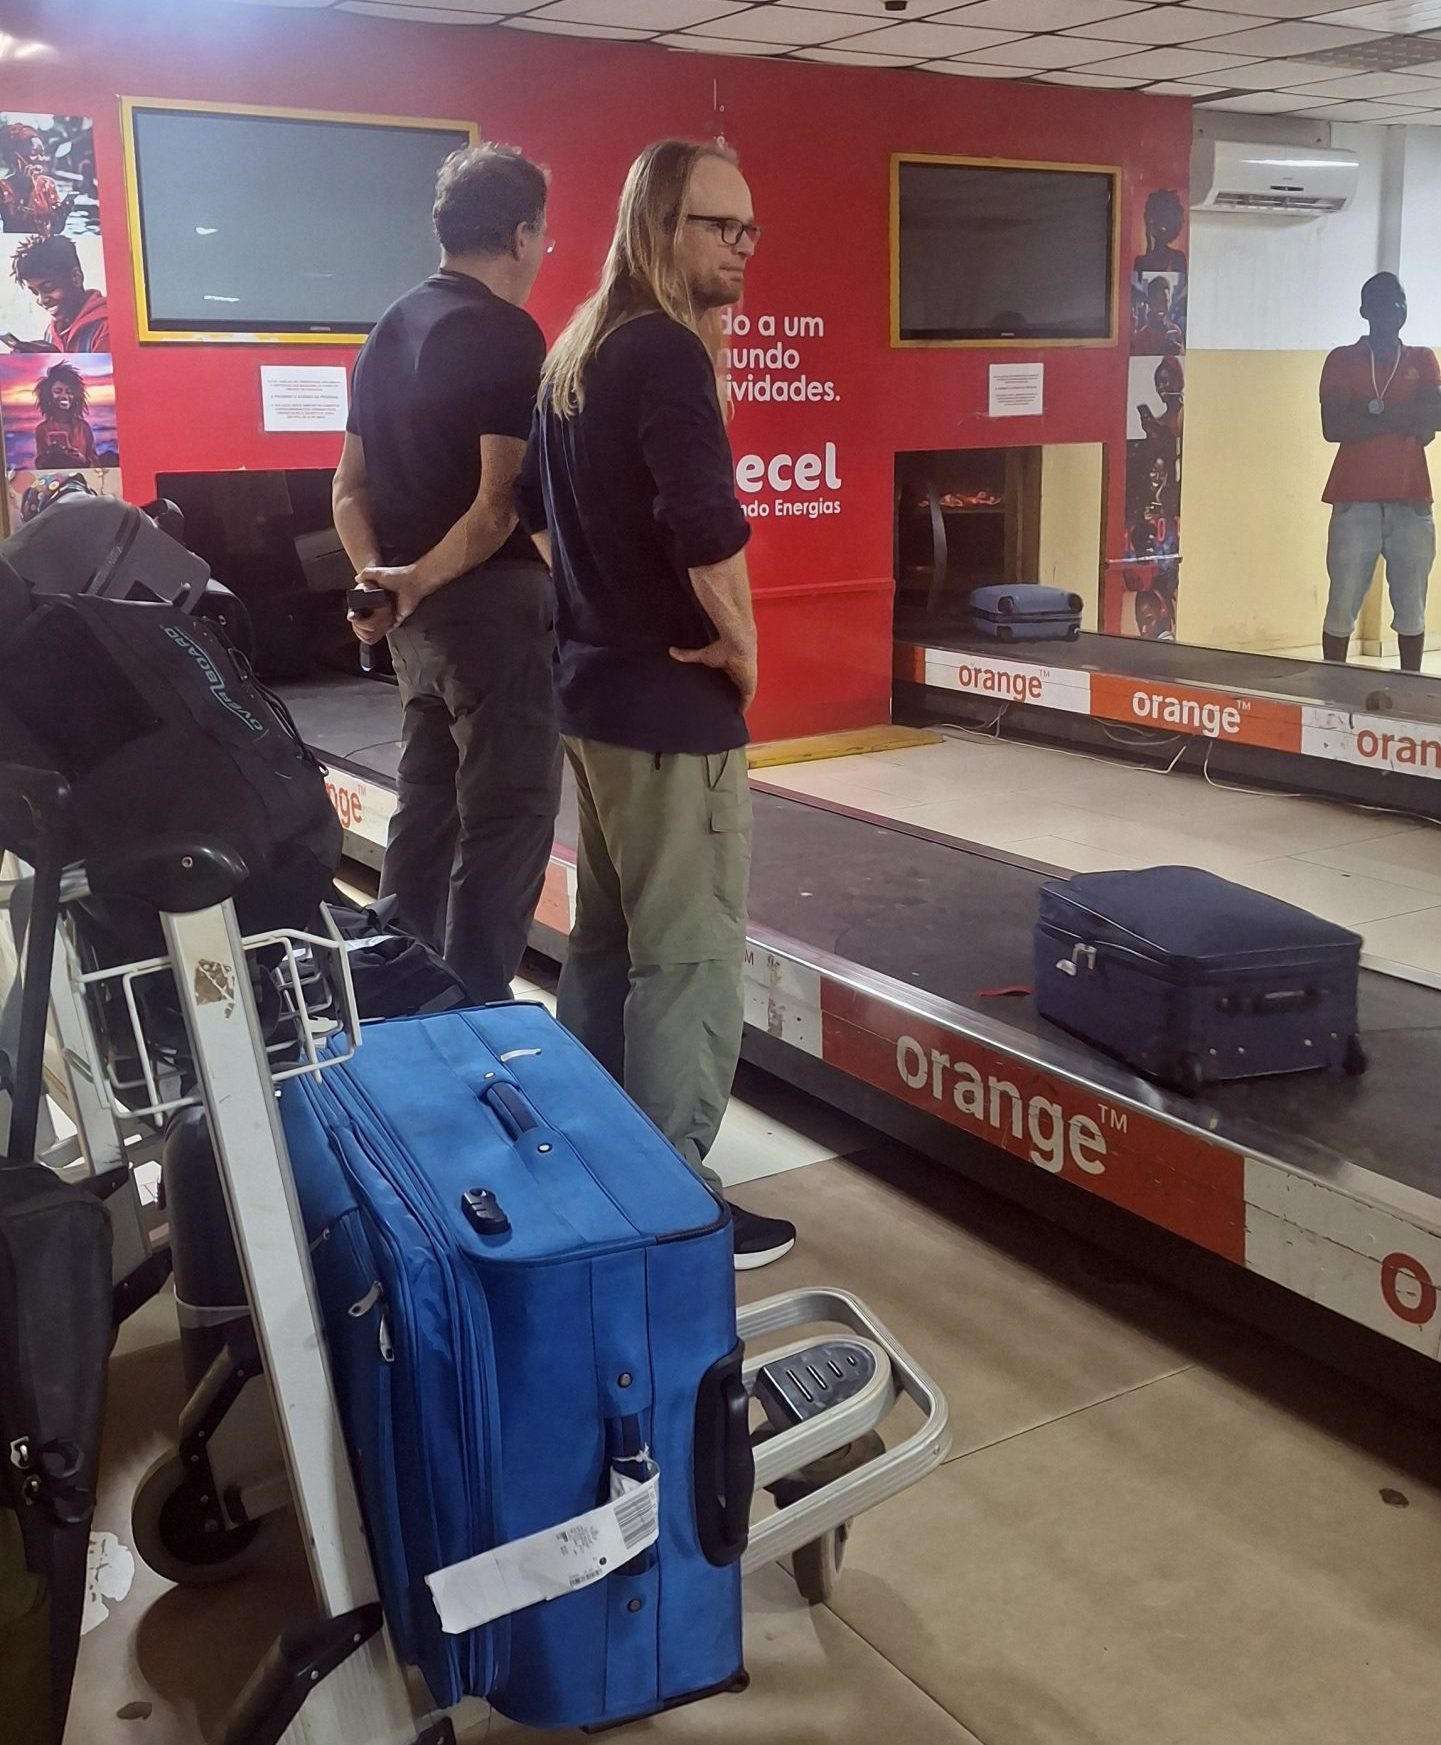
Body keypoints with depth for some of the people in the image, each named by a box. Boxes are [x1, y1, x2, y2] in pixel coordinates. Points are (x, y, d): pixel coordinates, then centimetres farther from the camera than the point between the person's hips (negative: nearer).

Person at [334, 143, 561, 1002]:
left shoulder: (392, 329, 14)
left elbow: (351, 487, 14)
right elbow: (500, 502, -21)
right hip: (492, 603, -9)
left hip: (419, 610, 9)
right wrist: (422, 578, -16)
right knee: (507, 821, -2)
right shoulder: (506, 334, -12)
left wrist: (378, 575, 0)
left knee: (428, 810, 17)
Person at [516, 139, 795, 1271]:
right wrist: (741, 649, -12)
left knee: (607, 938, 18)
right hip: (672, 705, -10)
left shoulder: (578, 350, 13)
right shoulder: (667, 353, -17)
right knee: (689, 958, -2)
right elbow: (707, 531, -27)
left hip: (591, 683, 10)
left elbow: (538, 509, 21)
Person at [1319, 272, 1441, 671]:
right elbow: (1333, 427, -10)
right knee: (1342, 606, -3)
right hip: (1355, 501, -2)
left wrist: (1374, 409, -11)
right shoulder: (1342, 360, 5)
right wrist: (1405, 422, -7)